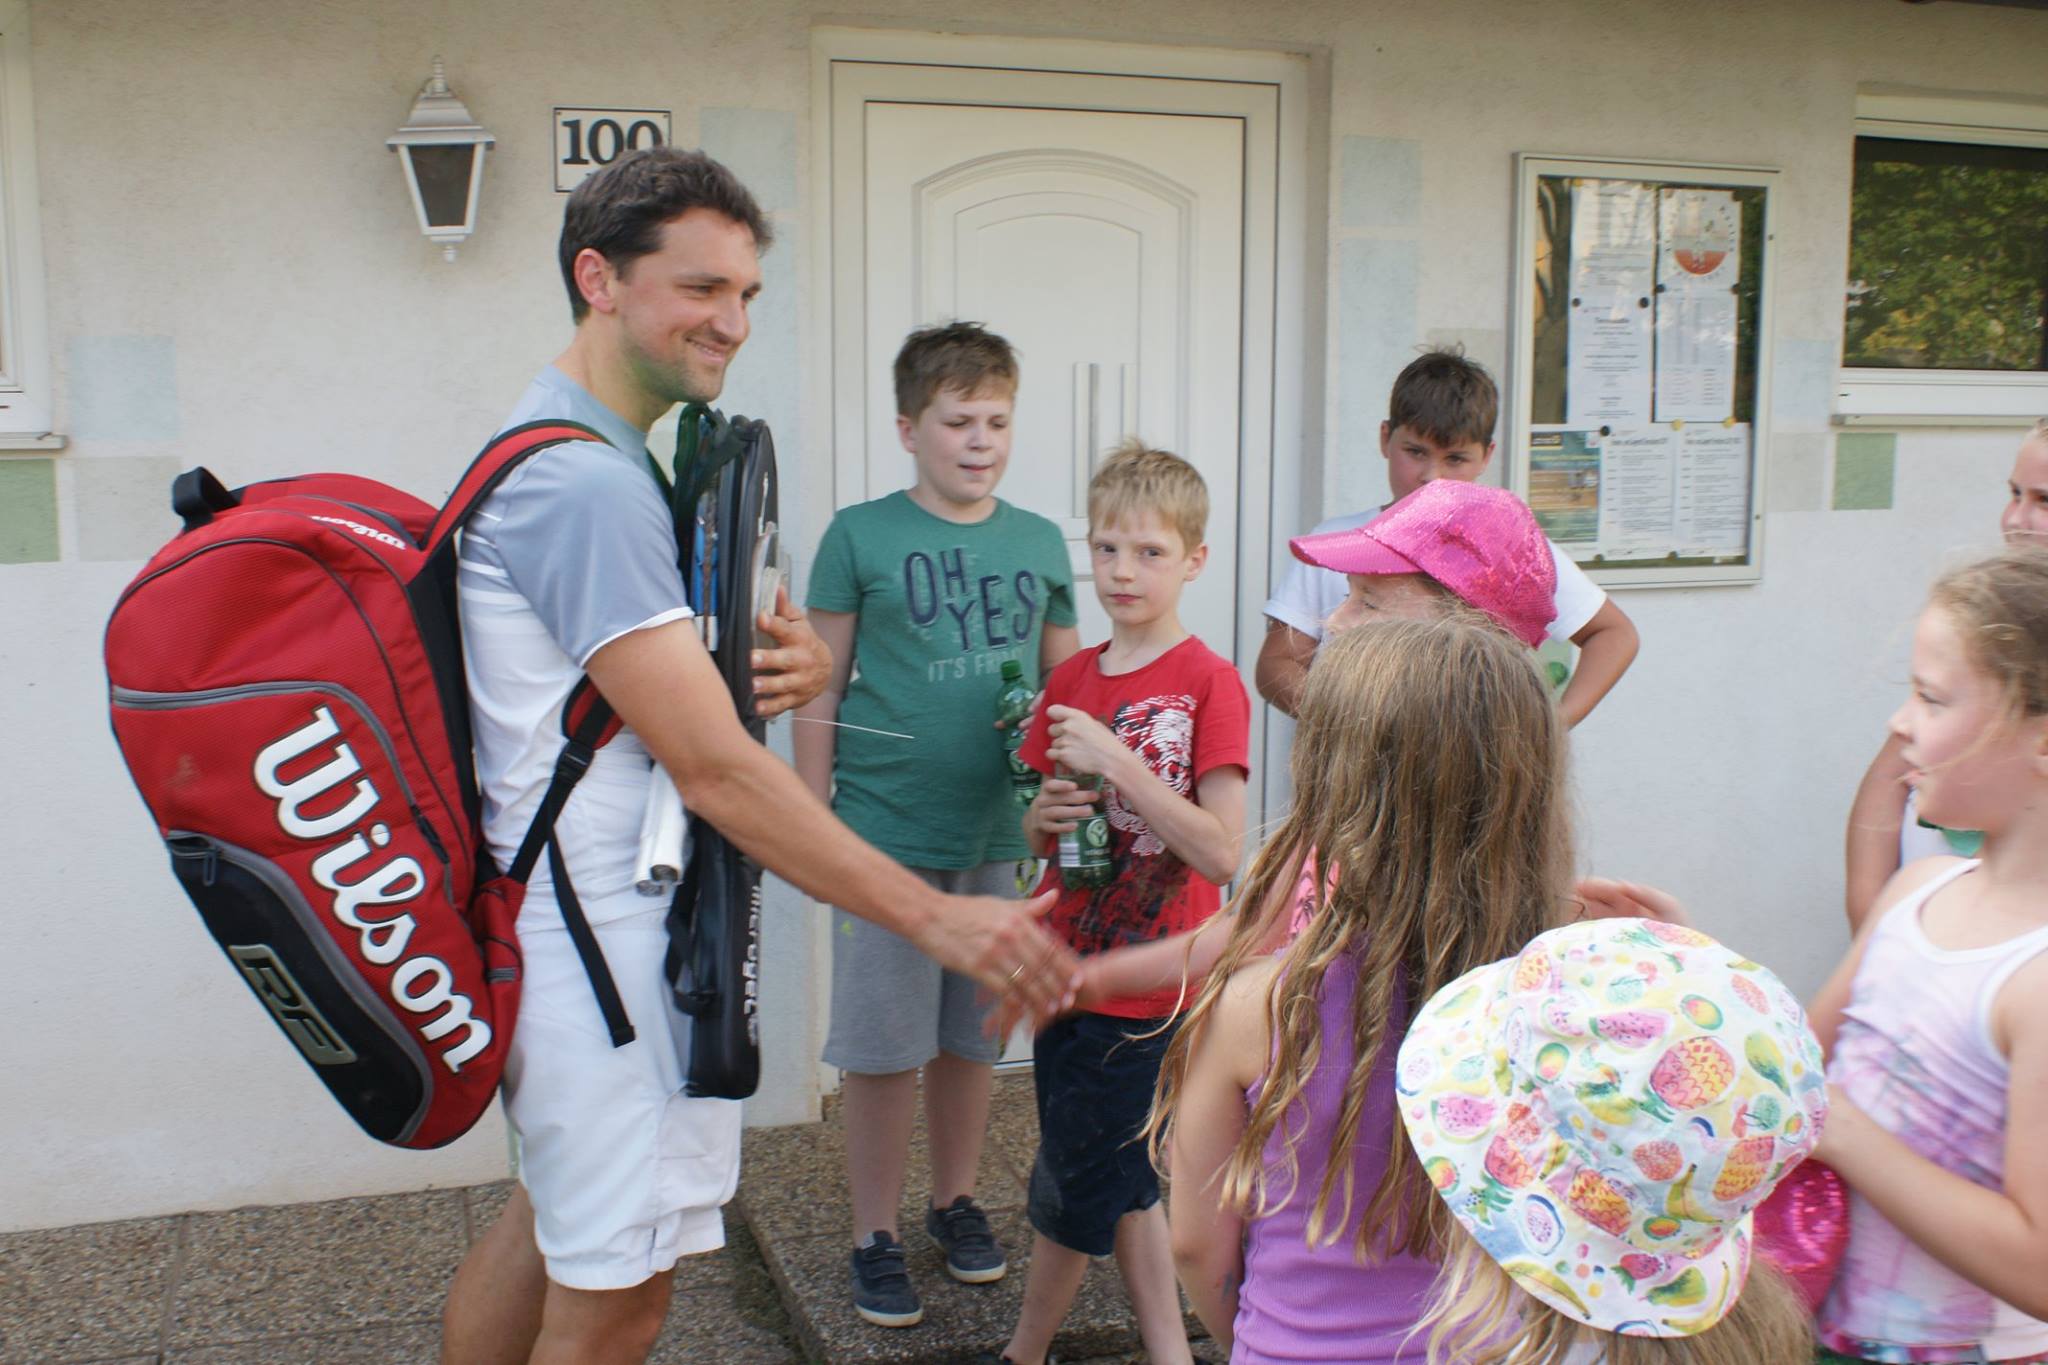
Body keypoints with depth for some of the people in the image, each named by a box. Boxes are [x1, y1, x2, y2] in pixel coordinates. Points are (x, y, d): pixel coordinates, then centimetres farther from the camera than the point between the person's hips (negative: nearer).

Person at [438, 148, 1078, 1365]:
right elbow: (715, 770, -27)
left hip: (564, 919, 11)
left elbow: (660, 692, 16)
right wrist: (935, 918, -26)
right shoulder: (582, 480, -22)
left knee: (552, 1218, 24)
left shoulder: (602, 457, 12)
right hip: (604, 937, -11)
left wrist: (780, 669, -7)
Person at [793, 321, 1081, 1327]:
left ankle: (955, 1200, 35)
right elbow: (821, 689, 0)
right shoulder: (860, 536, -3)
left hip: (1003, 833, 3)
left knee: (972, 1036, 15)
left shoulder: (1039, 543, 6)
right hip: (887, 833, -3)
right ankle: (874, 1234, 21)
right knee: (886, 1046, 5)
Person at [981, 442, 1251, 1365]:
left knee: (1072, 1184, 5)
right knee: (1119, 1180, 16)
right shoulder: (1071, 680, 6)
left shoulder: (1209, 683, -13)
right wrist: (1046, 815, -10)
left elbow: (1220, 854, -20)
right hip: (1068, 968, 7)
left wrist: (1115, 762, -24)